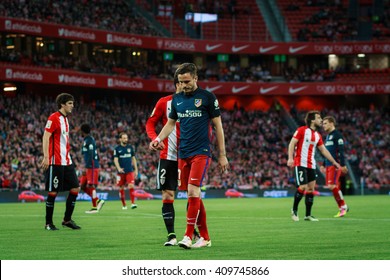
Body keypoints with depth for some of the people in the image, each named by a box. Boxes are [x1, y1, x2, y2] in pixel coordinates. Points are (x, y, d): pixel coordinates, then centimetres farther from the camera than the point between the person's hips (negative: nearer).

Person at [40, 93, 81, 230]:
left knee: (75, 188, 4)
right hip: (55, 162, -9)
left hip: (67, 162, 9)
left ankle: (67, 219, 13)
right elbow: (46, 137, -15)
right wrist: (46, 157, -22)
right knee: (53, 192, -4)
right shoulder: (54, 118, -9)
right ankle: (48, 223, 5)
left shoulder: (65, 119, 17)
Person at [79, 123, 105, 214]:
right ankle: (98, 201, 9)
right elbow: (96, 156, 22)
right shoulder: (86, 140, 18)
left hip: (91, 167, -10)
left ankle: (95, 207, -5)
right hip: (89, 168, 10)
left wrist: (87, 168, -22)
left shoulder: (89, 141, -12)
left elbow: (90, 156, -19)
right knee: (83, 186, 9)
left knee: (91, 186, -8)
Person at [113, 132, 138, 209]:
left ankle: (133, 203, -16)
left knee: (131, 186, -15)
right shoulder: (117, 148, 0)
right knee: (121, 188, 5)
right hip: (121, 171, -1)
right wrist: (119, 168, -23)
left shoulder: (130, 147, 8)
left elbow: (133, 159, 14)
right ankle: (124, 205, 17)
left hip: (130, 171, 1)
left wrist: (136, 170, 10)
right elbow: (115, 159, -6)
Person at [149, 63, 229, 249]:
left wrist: (222, 155, -1)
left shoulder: (207, 97, -4)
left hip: (201, 152, -5)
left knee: (193, 191, -17)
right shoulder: (176, 99, 11)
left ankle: (188, 236, -16)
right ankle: (205, 237, 12)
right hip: (183, 153, 5)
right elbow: (171, 123, 19)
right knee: (193, 196, 5)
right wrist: (158, 139, -1)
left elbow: (218, 125, 0)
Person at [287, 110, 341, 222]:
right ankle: (294, 210, 5)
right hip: (300, 164, -7)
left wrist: (334, 162, 20)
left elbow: (323, 150, 21)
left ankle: (308, 215, 9)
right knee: (302, 187, -14)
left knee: (311, 188, 3)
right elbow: (292, 143, -9)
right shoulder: (301, 130, -6)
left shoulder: (318, 135, 13)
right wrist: (290, 158, -21)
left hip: (311, 165, 7)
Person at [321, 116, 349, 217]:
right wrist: (324, 165, 25)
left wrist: (342, 165, -21)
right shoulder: (328, 136, 20)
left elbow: (341, 151, -15)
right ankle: (342, 208, 10)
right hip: (328, 165, 9)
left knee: (332, 186, -14)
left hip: (335, 165, -9)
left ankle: (343, 206, -3)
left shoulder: (337, 135, -8)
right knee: (333, 187, 4)